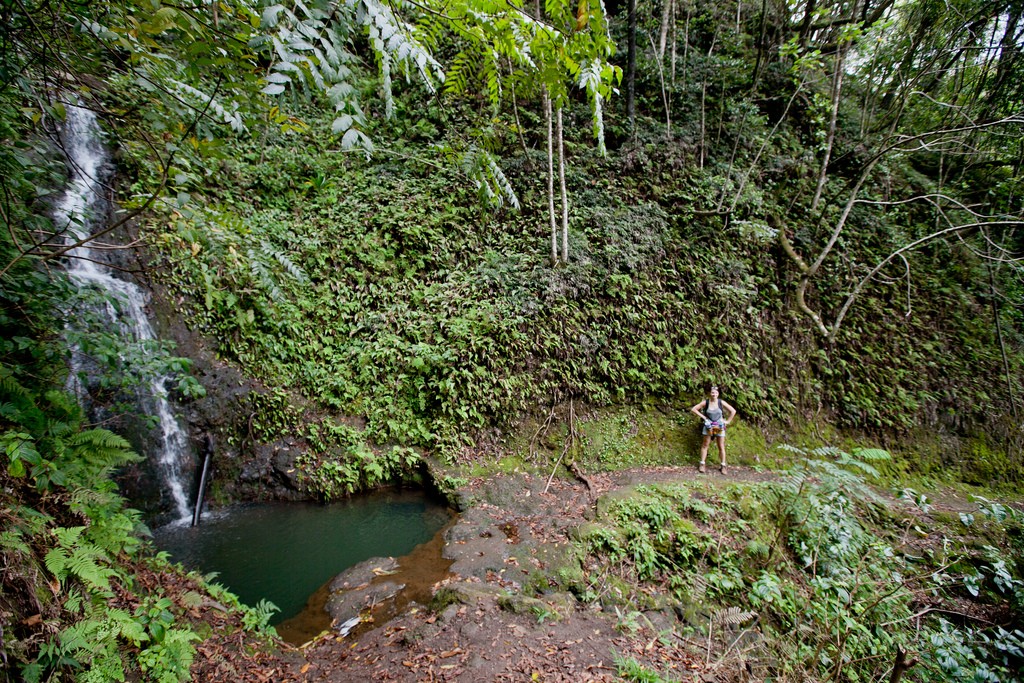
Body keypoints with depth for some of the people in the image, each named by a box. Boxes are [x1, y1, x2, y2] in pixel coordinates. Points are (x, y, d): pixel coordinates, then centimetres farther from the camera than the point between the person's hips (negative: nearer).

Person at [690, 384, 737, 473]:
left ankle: (723, 466, 13)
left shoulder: (721, 402, -6)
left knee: (721, 447, 5)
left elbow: (733, 411, 3)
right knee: (705, 445, 2)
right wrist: (703, 416, -9)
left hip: (720, 426, 1)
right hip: (708, 426, -1)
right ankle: (702, 464, 6)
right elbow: (693, 409, -6)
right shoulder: (705, 402, -8)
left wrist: (728, 421, 0)